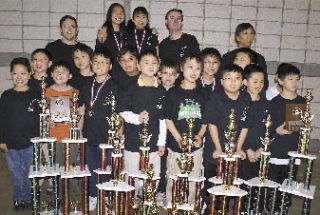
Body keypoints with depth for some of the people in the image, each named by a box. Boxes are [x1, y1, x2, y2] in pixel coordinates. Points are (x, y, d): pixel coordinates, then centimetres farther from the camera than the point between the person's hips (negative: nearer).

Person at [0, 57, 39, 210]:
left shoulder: (35, 96, -2)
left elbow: (40, 120, 0)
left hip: (30, 143, -2)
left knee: (30, 173, 8)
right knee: (16, 174, 11)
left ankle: (29, 199, 25)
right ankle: (18, 199, 27)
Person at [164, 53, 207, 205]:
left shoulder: (203, 93, 5)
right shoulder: (173, 93, -1)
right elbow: (168, 119, -1)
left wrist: (200, 136, -7)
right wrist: (179, 138, -12)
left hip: (195, 145, 2)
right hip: (175, 144, -2)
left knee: (192, 182, 9)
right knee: (173, 181, 6)